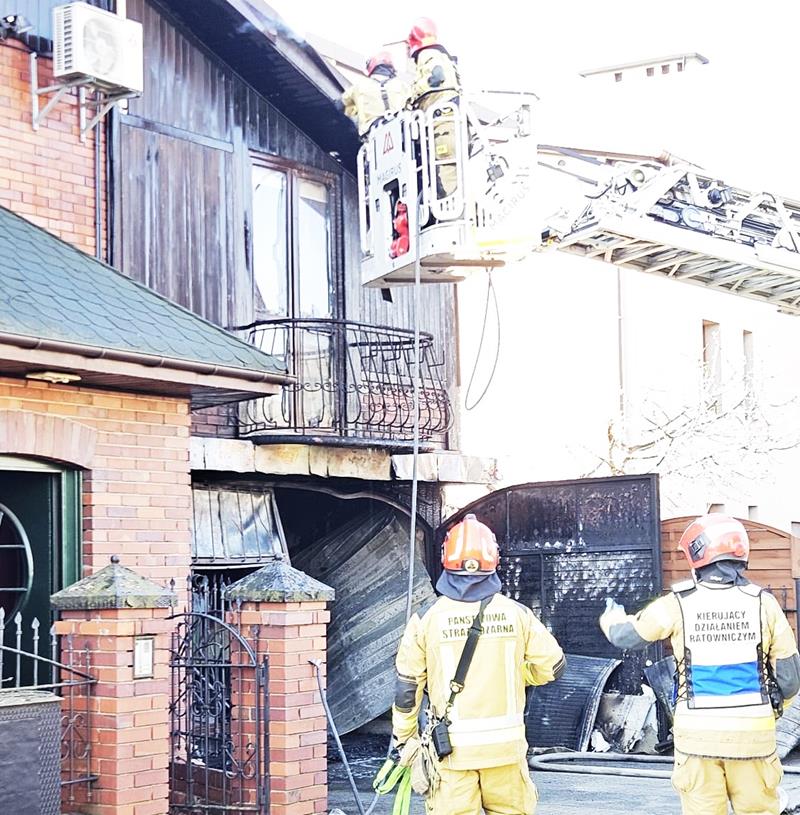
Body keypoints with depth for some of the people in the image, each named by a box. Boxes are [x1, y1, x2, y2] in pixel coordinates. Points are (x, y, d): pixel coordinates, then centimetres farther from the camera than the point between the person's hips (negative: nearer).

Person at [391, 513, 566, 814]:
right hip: (505, 744, 1)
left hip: (452, 748, -1)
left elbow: (407, 687, 0)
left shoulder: (426, 619, -5)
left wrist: (403, 738, 13)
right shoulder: (516, 614, -2)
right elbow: (552, 665, 6)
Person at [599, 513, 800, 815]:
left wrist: (612, 616, 33)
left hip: (699, 733, 0)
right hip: (753, 733, 1)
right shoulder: (763, 603, -3)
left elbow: (625, 635, 10)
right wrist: (773, 706, 23)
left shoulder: (677, 605, -5)